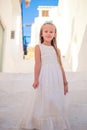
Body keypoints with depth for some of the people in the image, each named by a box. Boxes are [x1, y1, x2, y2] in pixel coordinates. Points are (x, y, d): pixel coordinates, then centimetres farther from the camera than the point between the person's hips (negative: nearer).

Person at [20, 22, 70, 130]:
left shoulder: (56, 49, 16)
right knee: (45, 102, -3)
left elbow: (60, 66, 14)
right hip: (45, 78, -4)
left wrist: (65, 82, 13)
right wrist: (36, 79, -15)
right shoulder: (39, 47, 5)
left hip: (57, 79, 4)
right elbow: (38, 64, -5)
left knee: (58, 103, 7)